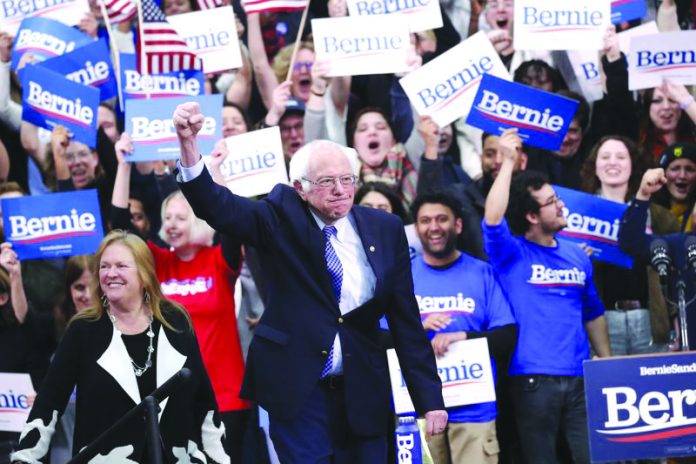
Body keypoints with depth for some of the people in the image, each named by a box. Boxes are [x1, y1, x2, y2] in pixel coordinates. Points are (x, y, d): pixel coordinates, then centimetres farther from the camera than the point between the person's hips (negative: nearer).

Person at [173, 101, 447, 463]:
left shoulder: (386, 230, 5)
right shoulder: (281, 218, -1)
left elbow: (406, 321, 7)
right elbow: (217, 207, -15)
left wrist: (430, 399, 4)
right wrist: (188, 143, -33)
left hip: (362, 392, 3)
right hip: (298, 391, -3)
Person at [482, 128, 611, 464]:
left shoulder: (577, 256, 13)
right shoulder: (511, 254, -2)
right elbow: (492, 221, -23)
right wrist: (508, 162, -23)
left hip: (580, 379, 4)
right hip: (533, 381, -4)